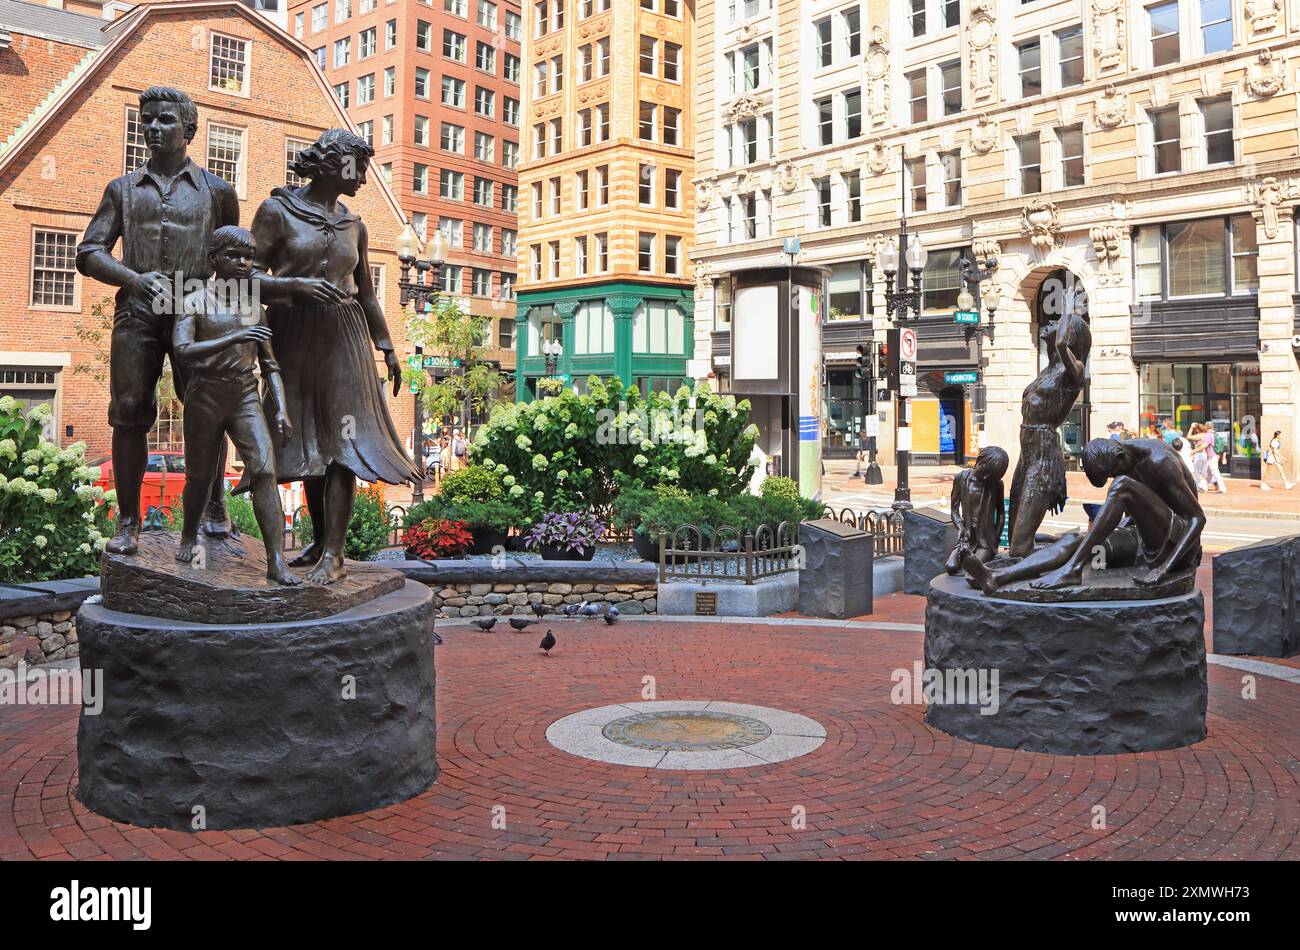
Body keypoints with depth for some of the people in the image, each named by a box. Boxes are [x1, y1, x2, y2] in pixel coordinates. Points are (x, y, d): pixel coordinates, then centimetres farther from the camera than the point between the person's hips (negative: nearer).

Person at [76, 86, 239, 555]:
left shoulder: (216, 191, 12)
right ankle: (128, 522, 5)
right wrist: (135, 279, -11)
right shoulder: (122, 190, 15)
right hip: (137, 313, 1)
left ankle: (215, 506, 16)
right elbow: (89, 253, 8)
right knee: (129, 416, -3)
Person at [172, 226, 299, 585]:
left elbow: (269, 364, 12)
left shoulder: (255, 307, 9)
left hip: (246, 395, 2)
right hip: (205, 394, -2)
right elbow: (182, 351, -18)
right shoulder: (194, 303, -2)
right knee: (200, 476, 12)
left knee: (264, 470, -16)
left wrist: (281, 409, 0)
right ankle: (189, 536, 42)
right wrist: (233, 338, -29)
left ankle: (277, 561, -19)